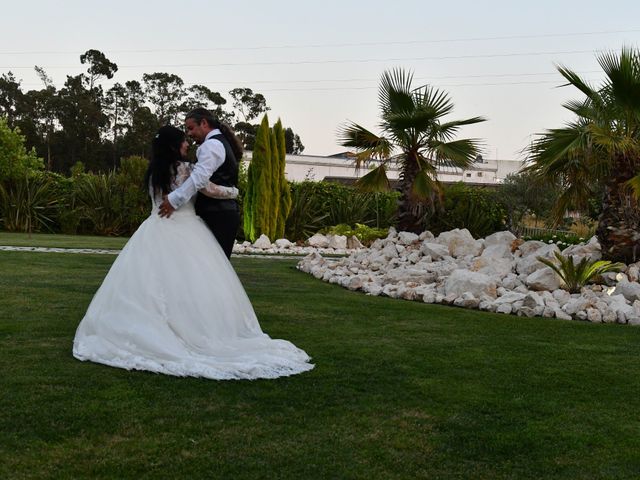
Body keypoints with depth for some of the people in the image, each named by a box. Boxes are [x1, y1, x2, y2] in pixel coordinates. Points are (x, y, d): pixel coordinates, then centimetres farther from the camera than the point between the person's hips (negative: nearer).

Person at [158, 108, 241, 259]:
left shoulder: (211, 144, -10)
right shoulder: (221, 142, 23)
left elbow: (200, 177, -24)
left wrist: (174, 199, -26)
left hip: (217, 216, -10)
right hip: (224, 213, 10)